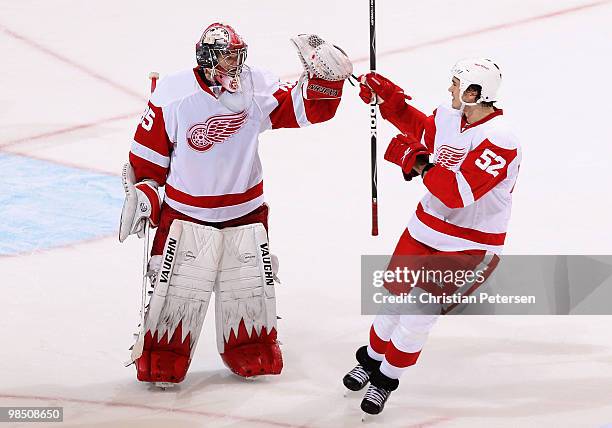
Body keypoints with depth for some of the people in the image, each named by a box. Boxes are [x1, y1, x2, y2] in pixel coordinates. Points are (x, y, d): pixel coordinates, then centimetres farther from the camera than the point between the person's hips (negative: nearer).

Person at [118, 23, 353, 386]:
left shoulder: (258, 88, -9)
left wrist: (325, 75, -24)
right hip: (186, 214, -3)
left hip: (245, 212, 3)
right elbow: (146, 157, -6)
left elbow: (308, 108, -8)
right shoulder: (173, 96, -16)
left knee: (251, 287, 13)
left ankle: (254, 357, 34)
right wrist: (143, 194, -8)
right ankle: (161, 364, 15)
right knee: (176, 293, -2)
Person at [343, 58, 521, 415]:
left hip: (469, 244, -7)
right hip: (427, 225, 7)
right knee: (395, 295, 15)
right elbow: (420, 129, 21)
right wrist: (387, 98, 11)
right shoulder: (448, 117, -3)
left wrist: (420, 164, -23)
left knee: (419, 314, -4)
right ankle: (372, 359, 39)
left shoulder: (499, 140, -27)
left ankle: (386, 378, 18)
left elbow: (457, 192, -33)